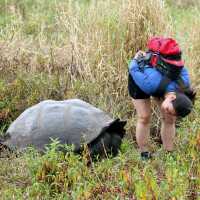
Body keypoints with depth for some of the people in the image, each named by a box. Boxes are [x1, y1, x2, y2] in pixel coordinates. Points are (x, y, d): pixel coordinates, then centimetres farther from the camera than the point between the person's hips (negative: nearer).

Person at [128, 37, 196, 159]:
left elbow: (182, 68, -10)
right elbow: (133, 69, -28)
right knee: (144, 117, -10)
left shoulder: (184, 85, -33)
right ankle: (144, 155, -1)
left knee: (169, 119, -4)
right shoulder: (151, 84, -47)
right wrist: (137, 59, -6)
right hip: (139, 74, -3)